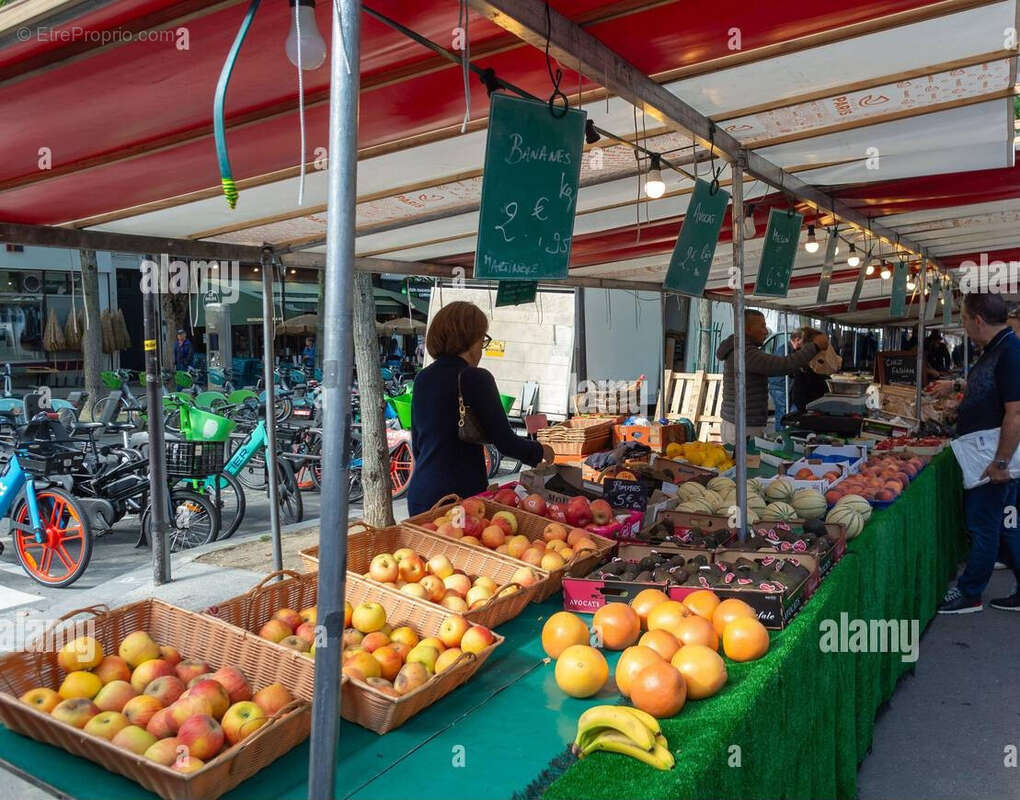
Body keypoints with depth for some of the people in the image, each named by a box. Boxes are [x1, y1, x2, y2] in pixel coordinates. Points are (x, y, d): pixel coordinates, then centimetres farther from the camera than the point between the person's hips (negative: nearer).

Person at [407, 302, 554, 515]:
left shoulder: (422, 379, 8)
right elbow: (506, 443, -11)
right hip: (460, 495, -7)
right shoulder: (476, 379, -12)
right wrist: (541, 450, 7)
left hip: (420, 493, 7)